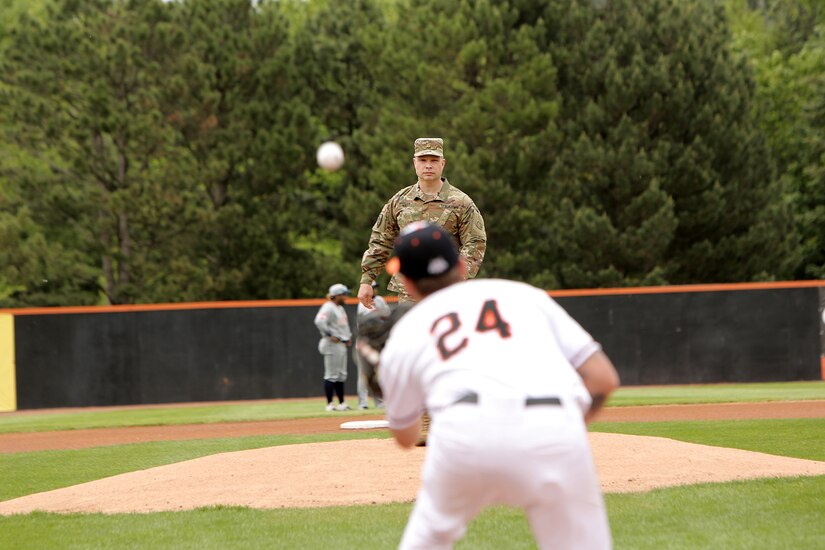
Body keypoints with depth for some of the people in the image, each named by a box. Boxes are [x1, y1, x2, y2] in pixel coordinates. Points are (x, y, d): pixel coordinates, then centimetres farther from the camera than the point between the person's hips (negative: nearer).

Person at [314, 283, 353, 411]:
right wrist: (330, 335, -23)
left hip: (341, 344, 10)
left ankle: (342, 403, 18)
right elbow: (319, 321, -27)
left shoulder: (340, 308, 18)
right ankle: (329, 404, -6)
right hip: (332, 344, -10)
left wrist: (348, 336, 18)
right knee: (331, 375, -8)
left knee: (341, 375, 13)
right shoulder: (328, 307, -13)